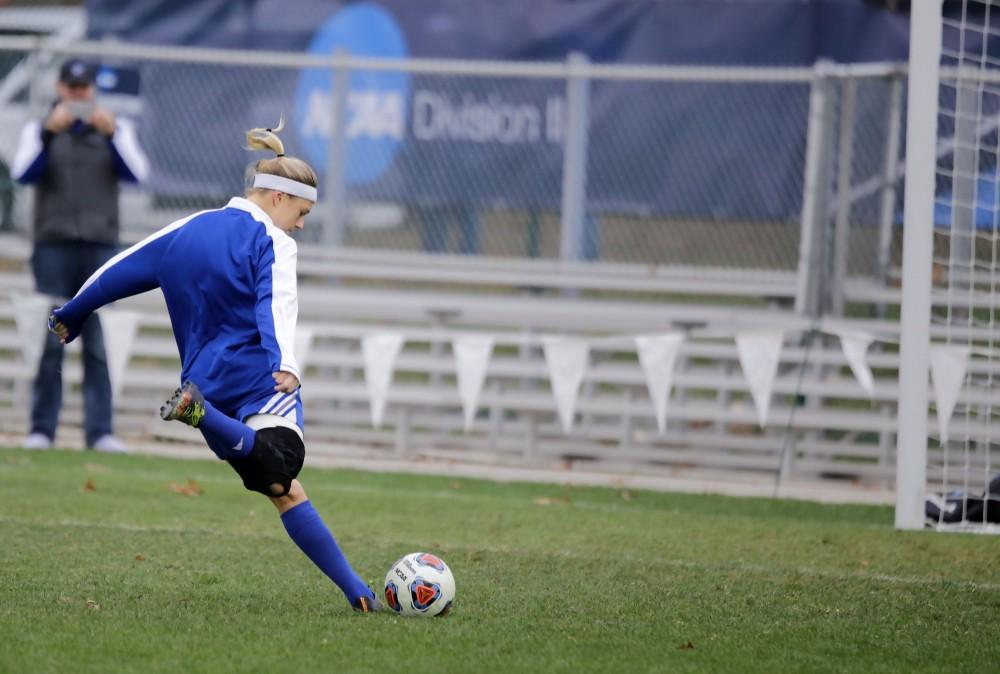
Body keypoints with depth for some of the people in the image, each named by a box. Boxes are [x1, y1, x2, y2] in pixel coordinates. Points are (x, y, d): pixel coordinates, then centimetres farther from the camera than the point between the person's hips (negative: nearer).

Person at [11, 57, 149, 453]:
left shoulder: (116, 129, 12)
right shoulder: (38, 130, 10)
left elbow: (136, 174, -3)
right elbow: (23, 174, -6)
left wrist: (111, 134, -16)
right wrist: (50, 132, -18)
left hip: (101, 246, 0)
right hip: (52, 245, 0)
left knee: (100, 344, -6)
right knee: (48, 342, -4)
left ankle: (100, 431, -7)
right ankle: (41, 430, -3)